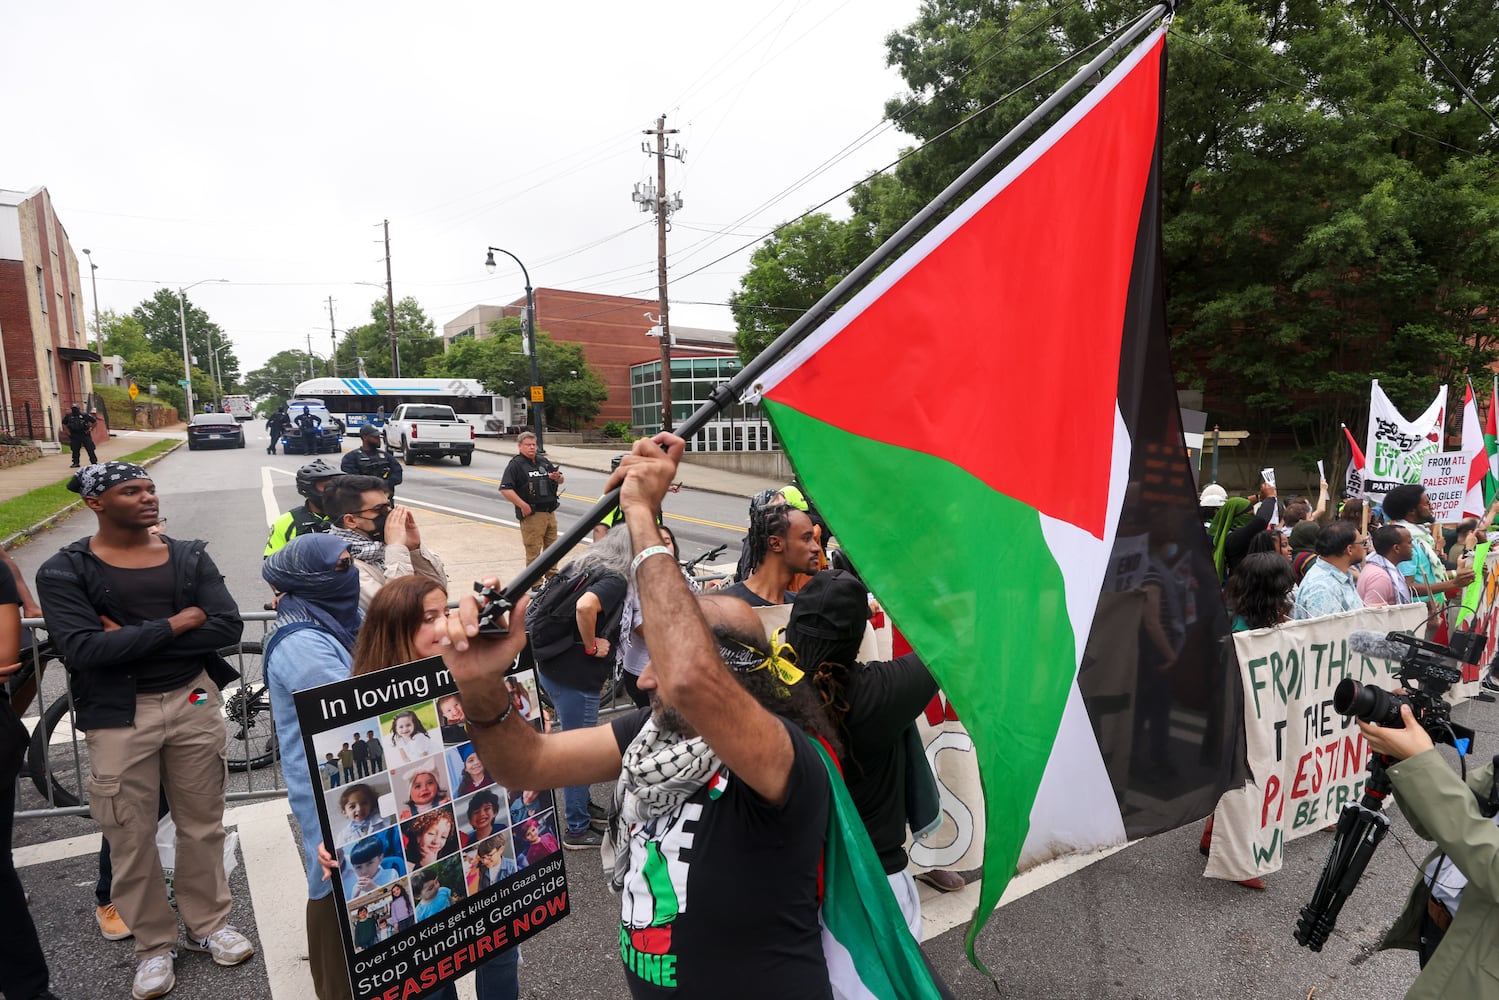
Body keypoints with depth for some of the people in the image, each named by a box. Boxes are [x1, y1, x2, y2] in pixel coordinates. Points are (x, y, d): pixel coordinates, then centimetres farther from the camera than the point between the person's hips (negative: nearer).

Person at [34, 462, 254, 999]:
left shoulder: (190, 557, 2)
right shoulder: (65, 571, -4)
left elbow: (227, 627, -9)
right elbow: (81, 649, -17)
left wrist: (131, 639, -14)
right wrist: (174, 625, -17)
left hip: (194, 701, 2)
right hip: (118, 715, -2)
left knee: (202, 824, 13)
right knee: (131, 838, 7)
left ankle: (208, 924, 32)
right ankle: (153, 944, 28)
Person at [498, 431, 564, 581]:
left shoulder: (543, 461, 16)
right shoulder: (516, 464, -5)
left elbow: (561, 480, 24)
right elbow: (505, 489, -16)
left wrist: (558, 477, -1)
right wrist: (523, 505, -18)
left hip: (550, 513, 7)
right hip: (532, 515, -7)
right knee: (533, 551, -4)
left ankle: (552, 578, 27)